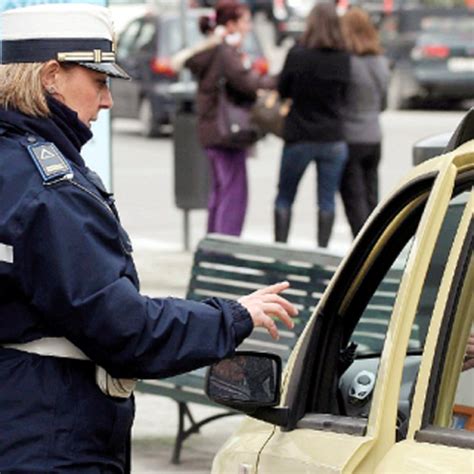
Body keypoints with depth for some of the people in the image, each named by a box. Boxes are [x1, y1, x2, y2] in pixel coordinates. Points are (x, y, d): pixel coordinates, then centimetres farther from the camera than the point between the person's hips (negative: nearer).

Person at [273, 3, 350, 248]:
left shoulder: (297, 54, -12)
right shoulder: (343, 58, -5)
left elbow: (282, 90, -1)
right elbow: (345, 96, 4)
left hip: (299, 138, -1)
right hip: (333, 140, 2)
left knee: (284, 198, 11)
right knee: (327, 200, 7)